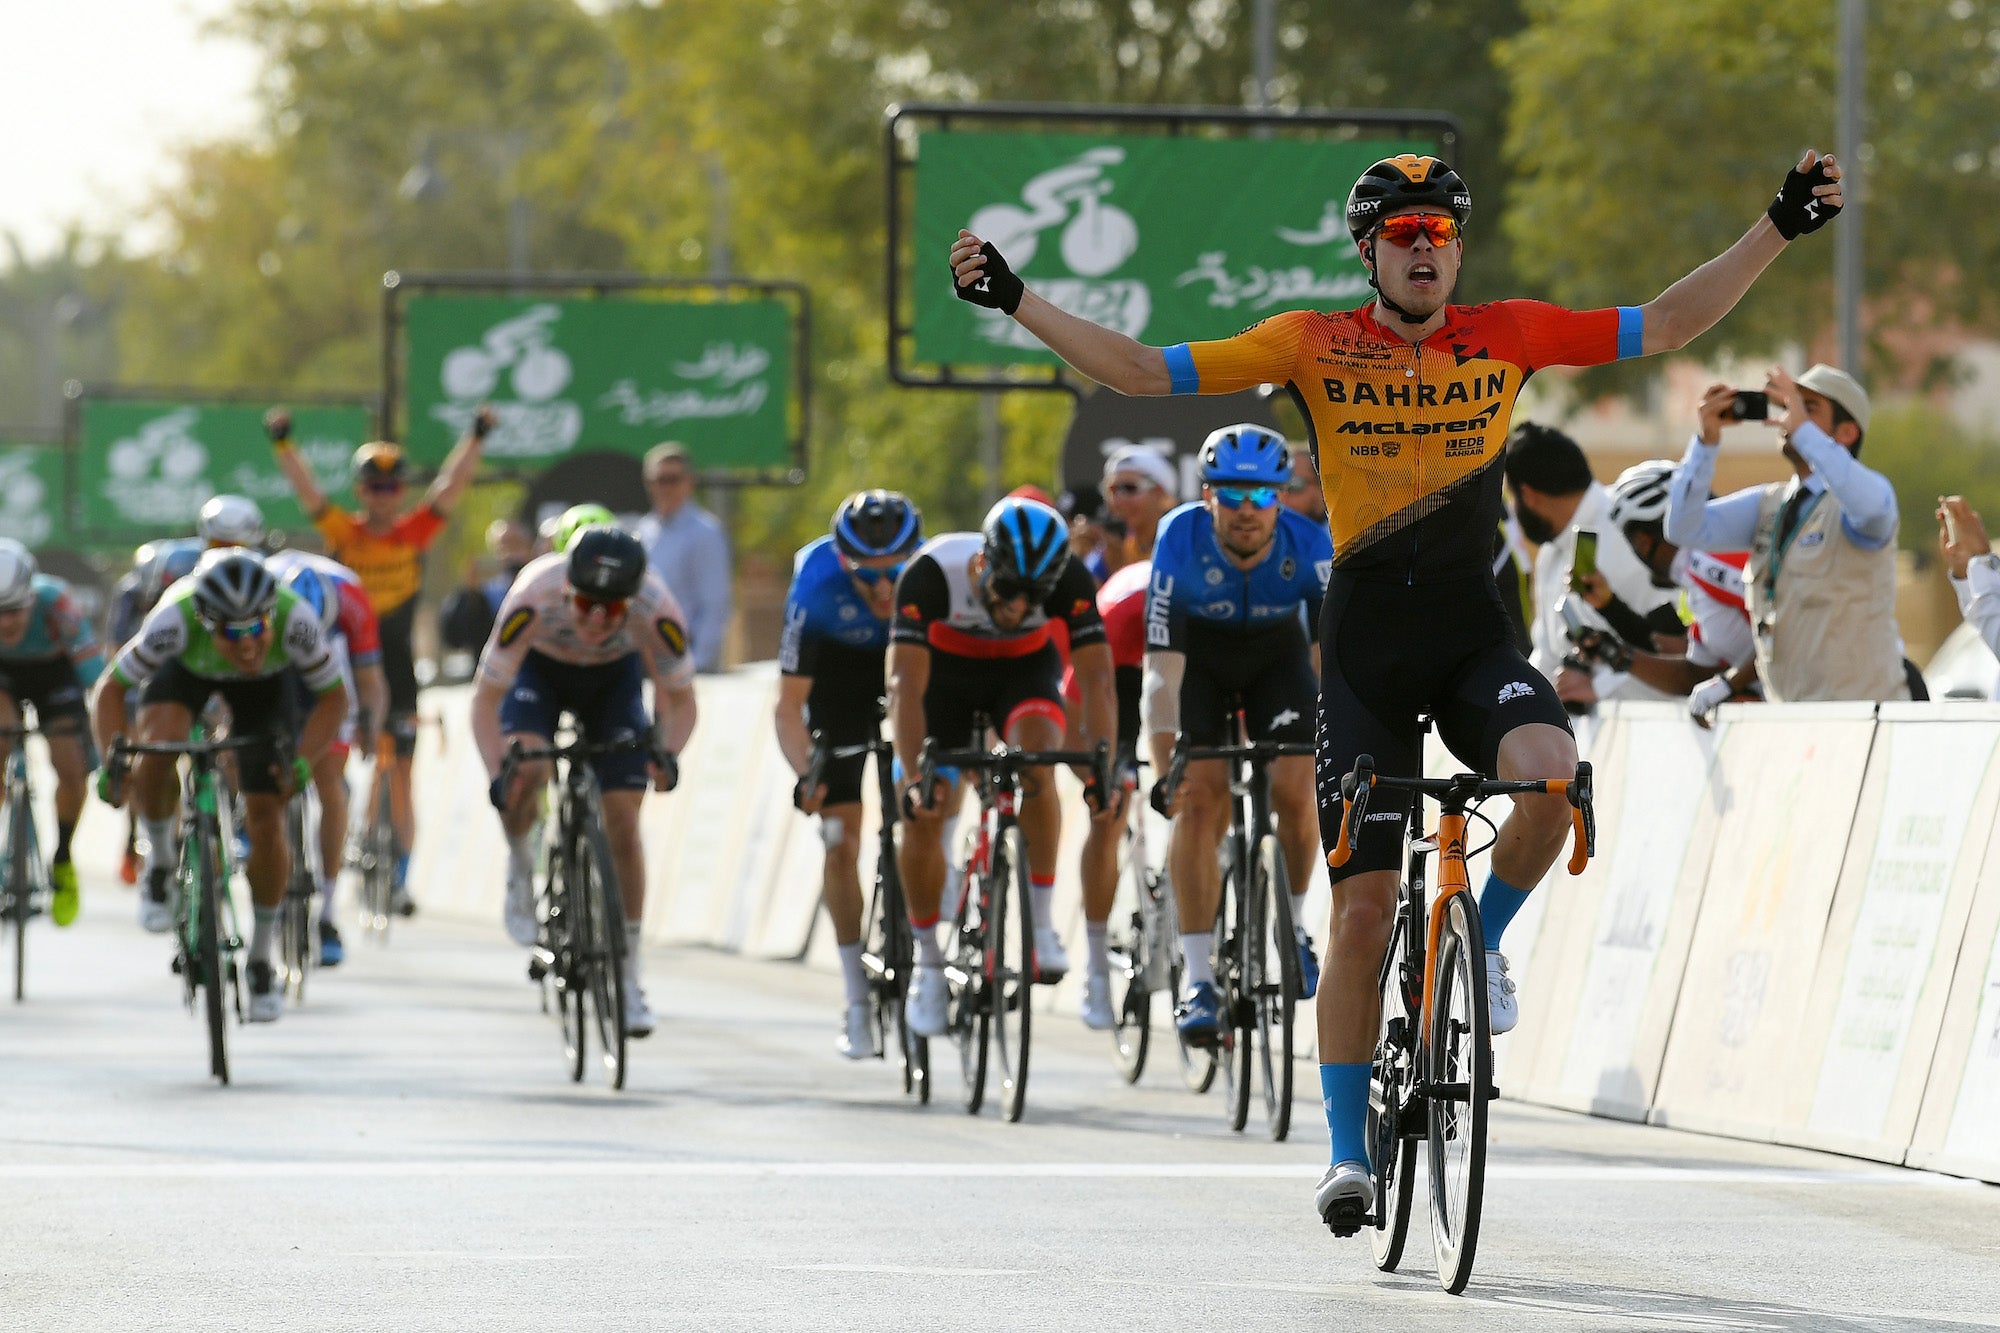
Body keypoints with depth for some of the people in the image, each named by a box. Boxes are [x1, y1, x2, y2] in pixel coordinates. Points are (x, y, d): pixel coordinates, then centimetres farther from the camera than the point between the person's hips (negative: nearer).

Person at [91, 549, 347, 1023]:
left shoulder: (294, 619, -39)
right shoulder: (176, 620, -41)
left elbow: (333, 696, -22)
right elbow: (112, 688, -26)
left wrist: (301, 761, -37)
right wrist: (112, 759, -40)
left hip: (266, 682, 1)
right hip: (187, 668, 0)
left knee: (266, 821, -7)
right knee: (159, 747, -32)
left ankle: (261, 961, 14)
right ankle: (160, 863, -3)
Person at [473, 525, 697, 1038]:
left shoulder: (656, 610, -36)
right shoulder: (534, 598, -40)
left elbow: (680, 698, -21)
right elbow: (486, 698, -32)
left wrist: (667, 752, -41)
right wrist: (496, 775, -46)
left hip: (615, 675, 1)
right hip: (540, 668, -1)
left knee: (623, 822, -7)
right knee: (526, 770, -30)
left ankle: (627, 977, 4)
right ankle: (520, 869, 3)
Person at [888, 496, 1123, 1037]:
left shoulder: (1069, 581, -32)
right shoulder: (931, 573, -36)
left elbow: (1096, 679, -33)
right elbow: (906, 685, -38)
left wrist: (1101, 772, -44)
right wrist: (913, 780, -48)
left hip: (1024, 670, 0)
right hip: (944, 672, 0)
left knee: (1036, 762, -31)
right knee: (922, 817, -13)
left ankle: (1043, 922, -20)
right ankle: (928, 961, 7)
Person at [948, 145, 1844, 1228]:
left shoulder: (1506, 335, 1)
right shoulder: (1313, 346, -3)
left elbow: (1664, 326, 4)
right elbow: (1143, 372, -4)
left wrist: (1780, 229, -2)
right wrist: (1015, 302, -11)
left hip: (1475, 642, 1)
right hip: (1364, 654, -1)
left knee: (1551, 774, -32)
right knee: (1363, 910, -2)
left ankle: (1480, 939, -1)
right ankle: (1349, 1152, 12)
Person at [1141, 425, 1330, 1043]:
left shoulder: (1309, 545, -30)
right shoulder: (1181, 541, -32)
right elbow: (1162, 666, -34)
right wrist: (1165, 769, -44)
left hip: (1278, 652, 1)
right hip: (1200, 657, -1)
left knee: (1294, 791, -18)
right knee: (1199, 803, -17)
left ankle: (1291, 925, 8)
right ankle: (1197, 976, -13)